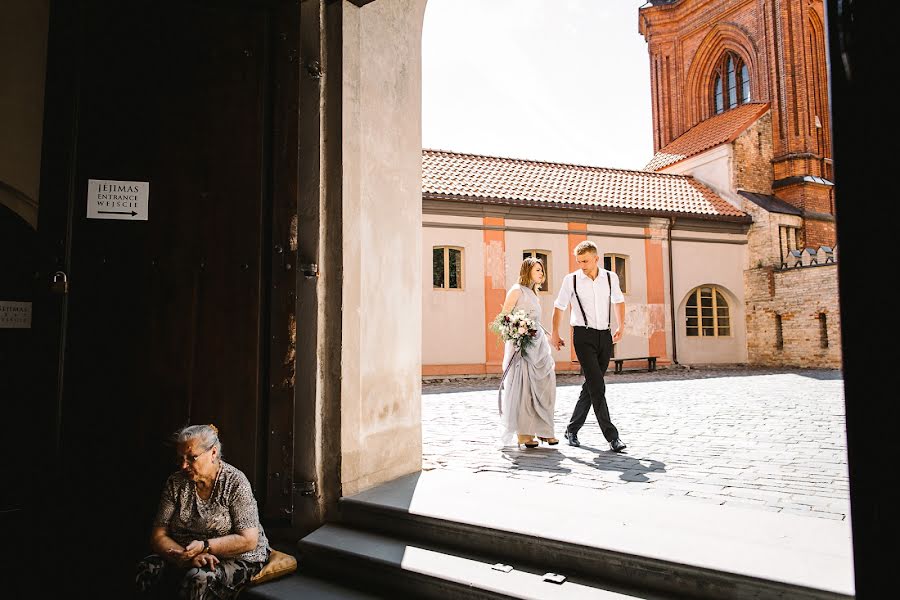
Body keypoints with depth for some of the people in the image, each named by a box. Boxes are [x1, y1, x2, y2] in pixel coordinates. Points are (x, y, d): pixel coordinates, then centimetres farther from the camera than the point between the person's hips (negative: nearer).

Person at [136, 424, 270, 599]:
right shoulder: (175, 483, 0)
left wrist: (203, 546, -26)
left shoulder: (235, 483, -13)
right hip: (186, 558, 5)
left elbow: (249, 541, -17)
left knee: (199, 578, -33)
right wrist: (189, 555, -21)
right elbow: (158, 536, -3)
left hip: (238, 558, -4)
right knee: (147, 568, -21)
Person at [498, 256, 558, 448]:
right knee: (523, 387, -6)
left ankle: (542, 429, 10)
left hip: (538, 343, 8)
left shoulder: (534, 295, 22)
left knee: (545, 386, 2)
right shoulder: (517, 290, -1)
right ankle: (523, 434, 0)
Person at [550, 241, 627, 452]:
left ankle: (572, 429, 22)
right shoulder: (571, 280, -3)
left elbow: (618, 301, 23)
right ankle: (611, 436, -10)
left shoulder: (610, 277, 5)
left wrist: (621, 326, 19)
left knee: (591, 386, 8)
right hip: (583, 335, -4)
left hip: (604, 335, 4)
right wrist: (554, 334, 10)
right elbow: (559, 307, 8)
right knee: (597, 386, -13)